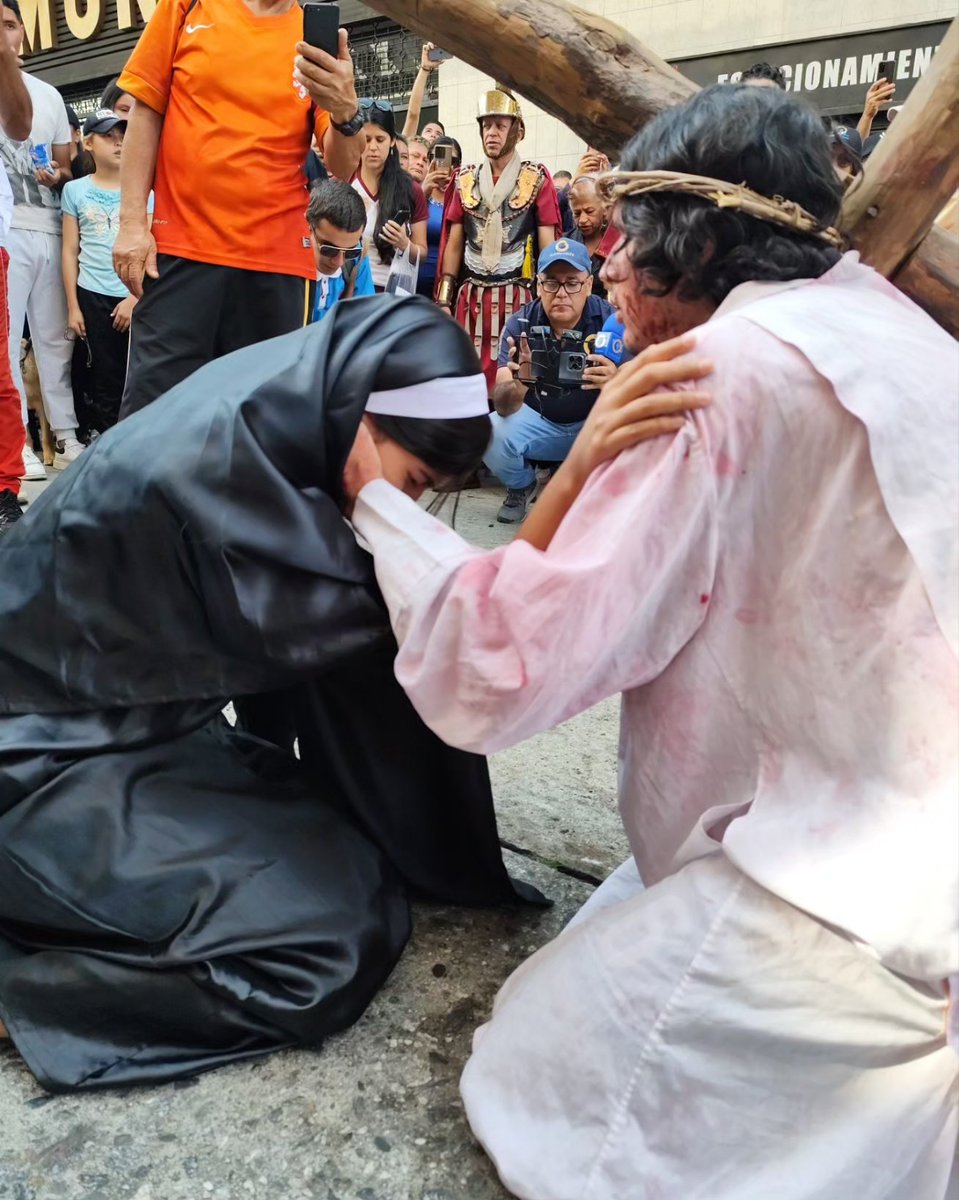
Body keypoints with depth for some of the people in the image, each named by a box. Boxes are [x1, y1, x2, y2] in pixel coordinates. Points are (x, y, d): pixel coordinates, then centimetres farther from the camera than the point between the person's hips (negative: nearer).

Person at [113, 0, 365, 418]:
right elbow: (145, 113, 9)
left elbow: (342, 167, 2)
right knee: (151, 409, -6)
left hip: (276, 260, 1)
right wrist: (131, 222, -1)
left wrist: (346, 111, -20)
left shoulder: (316, 39, 9)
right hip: (181, 248, 0)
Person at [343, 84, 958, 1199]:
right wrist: (607, 450, 14)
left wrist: (373, 499, -5)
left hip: (851, 888, -9)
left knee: (535, 1076, 2)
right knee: (602, 936, 21)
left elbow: (501, 670, -20)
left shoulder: (724, 366, -17)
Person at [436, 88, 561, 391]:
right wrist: (444, 300, 7)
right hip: (470, 296, 4)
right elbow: (454, 244, 13)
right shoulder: (466, 180, 12)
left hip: (517, 296, -3)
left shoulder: (536, 179, 2)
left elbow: (547, 244, 0)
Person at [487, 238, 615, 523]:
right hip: (539, 422, 1)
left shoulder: (611, 320, -18)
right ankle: (521, 487, 8)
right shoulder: (520, 324, -15)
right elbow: (503, 407, -24)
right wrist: (518, 382, -48)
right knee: (491, 434, -27)